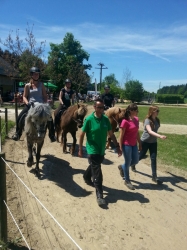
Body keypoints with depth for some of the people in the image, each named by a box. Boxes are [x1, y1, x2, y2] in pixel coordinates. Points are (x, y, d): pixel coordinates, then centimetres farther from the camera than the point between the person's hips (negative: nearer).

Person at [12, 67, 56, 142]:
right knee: (19, 118, -15)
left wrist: (45, 104, -6)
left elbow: (45, 96, 9)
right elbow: (24, 97, 3)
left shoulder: (41, 84, 8)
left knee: (50, 119, -17)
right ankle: (17, 133, 7)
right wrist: (27, 103, -17)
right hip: (30, 105, 0)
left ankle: (52, 135, 0)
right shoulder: (27, 85, 5)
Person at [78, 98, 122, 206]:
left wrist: (117, 146, 1)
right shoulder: (89, 119, -15)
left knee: (94, 166, 26)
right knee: (97, 173, -6)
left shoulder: (106, 119, -1)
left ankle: (86, 177, 55)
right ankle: (99, 195, 2)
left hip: (102, 150, 6)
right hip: (92, 150, -5)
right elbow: (82, 135, -9)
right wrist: (80, 149, -7)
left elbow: (111, 134, 4)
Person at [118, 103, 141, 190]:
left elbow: (137, 132, 12)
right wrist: (120, 147, -13)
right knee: (128, 162, 6)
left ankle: (122, 167, 41)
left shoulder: (136, 119, 4)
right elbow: (121, 135, -14)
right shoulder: (125, 121, -18)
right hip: (126, 145, -7)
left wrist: (140, 143, 14)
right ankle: (127, 181, 25)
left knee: (135, 161, 15)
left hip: (134, 144, 7)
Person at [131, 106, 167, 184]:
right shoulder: (147, 120, -22)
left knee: (153, 158, 0)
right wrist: (160, 136, -49)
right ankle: (133, 163, 44)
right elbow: (150, 131, -37)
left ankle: (154, 176, 5)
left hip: (153, 142, 5)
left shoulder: (157, 120, -2)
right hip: (145, 141, -5)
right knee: (141, 156, 13)